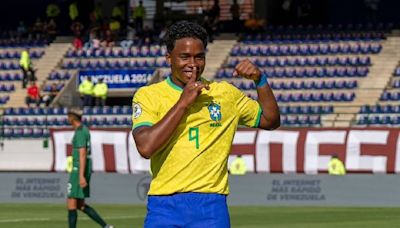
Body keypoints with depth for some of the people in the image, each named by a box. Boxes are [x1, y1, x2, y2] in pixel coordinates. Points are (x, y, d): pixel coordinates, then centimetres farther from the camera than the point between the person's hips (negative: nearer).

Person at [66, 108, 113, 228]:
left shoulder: (80, 132, -15)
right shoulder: (84, 130, 16)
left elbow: (82, 154, -22)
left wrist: (81, 176, -27)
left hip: (79, 170, -10)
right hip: (85, 170, 10)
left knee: (71, 204, -5)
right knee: (80, 205, 11)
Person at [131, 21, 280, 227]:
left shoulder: (226, 93, 12)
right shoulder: (148, 95, 2)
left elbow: (270, 120, 19)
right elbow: (145, 147, -13)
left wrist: (260, 80, 5)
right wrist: (182, 103, -12)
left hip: (212, 208, 2)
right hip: (164, 208, -2)